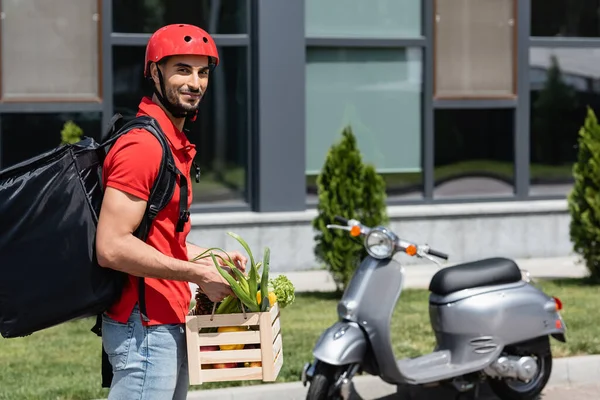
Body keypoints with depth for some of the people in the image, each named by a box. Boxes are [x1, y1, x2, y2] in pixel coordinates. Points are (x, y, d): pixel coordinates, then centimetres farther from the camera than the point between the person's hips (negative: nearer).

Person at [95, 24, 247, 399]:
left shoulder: (176, 143, 16)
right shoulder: (142, 145, -16)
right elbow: (112, 247, -23)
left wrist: (215, 258, 12)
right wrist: (198, 274, -18)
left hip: (168, 322, 10)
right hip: (145, 328, -10)